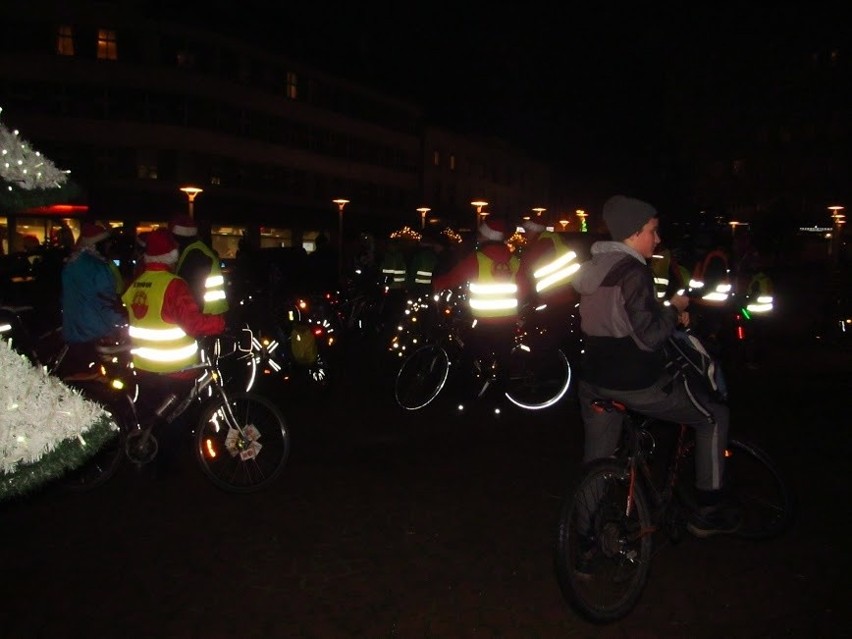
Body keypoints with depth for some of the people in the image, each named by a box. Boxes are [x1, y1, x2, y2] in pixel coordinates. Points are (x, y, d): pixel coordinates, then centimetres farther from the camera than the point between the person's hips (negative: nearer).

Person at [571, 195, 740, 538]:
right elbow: (648, 337, -23)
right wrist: (674, 309, -6)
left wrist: (668, 314, 12)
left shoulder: (592, 268, 9)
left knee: (597, 461, 20)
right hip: (635, 384, -8)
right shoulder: (633, 272, -19)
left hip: (594, 381, 8)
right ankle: (708, 511, 18)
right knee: (714, 416, 13)